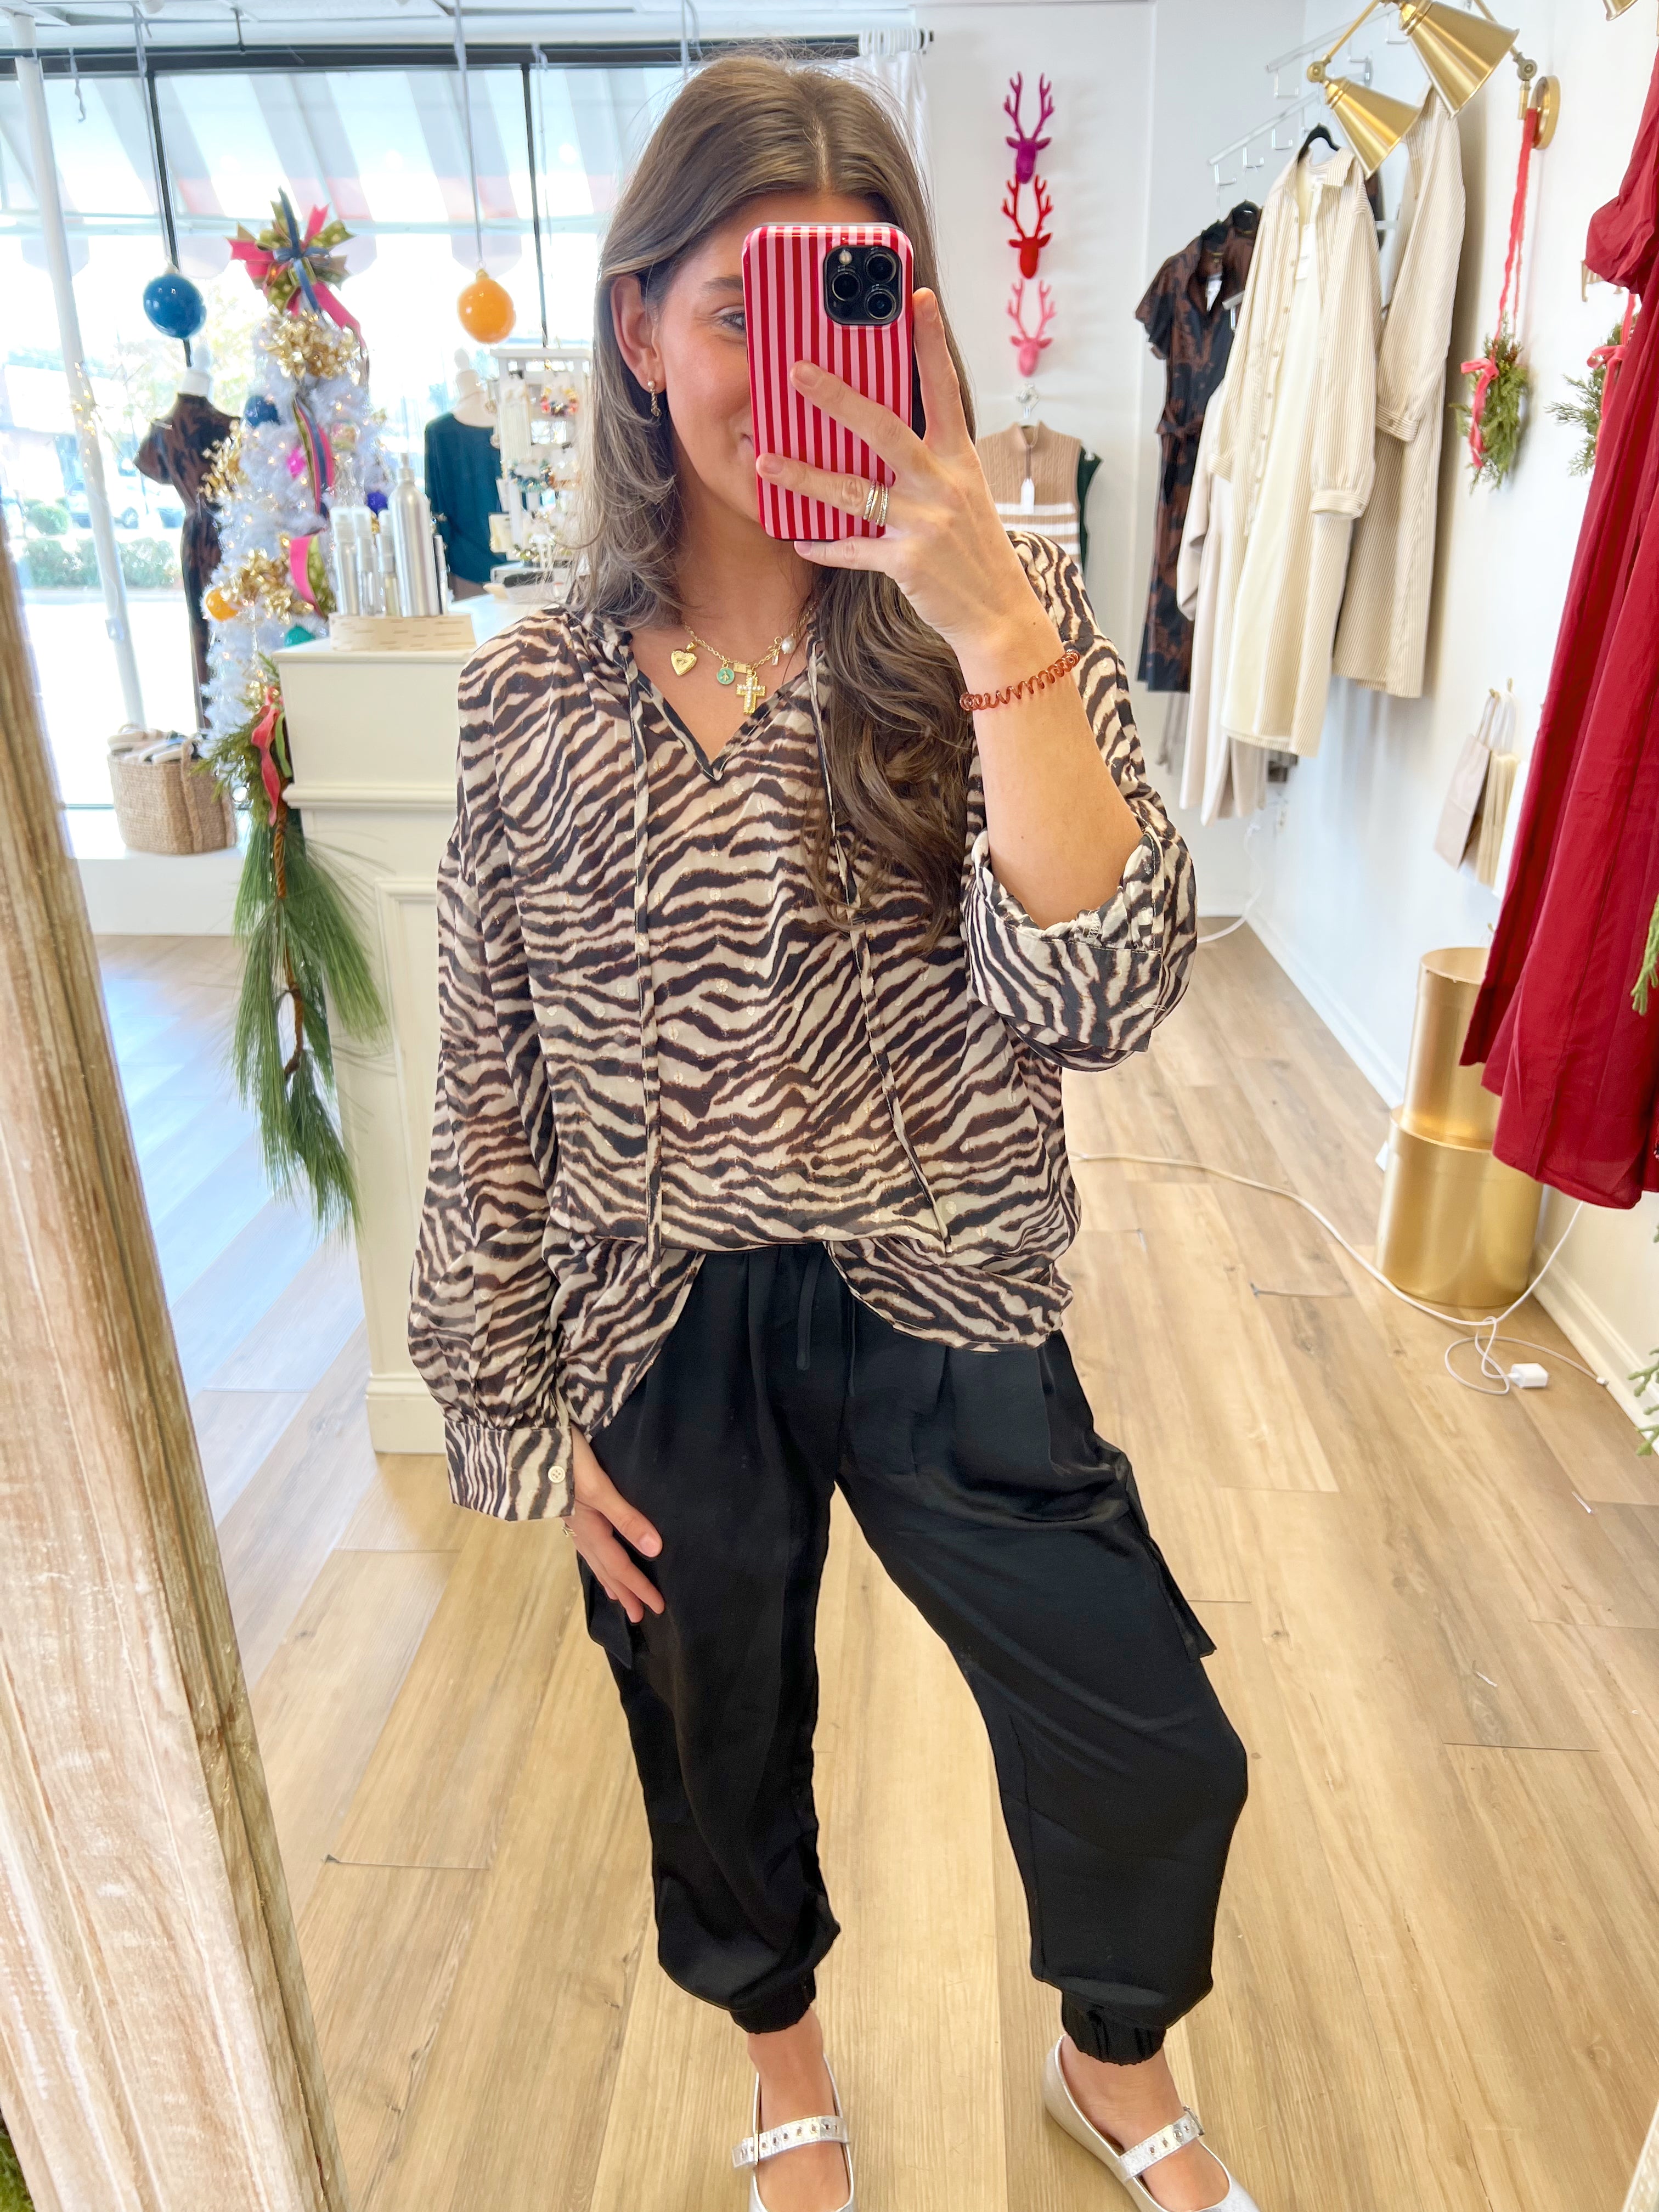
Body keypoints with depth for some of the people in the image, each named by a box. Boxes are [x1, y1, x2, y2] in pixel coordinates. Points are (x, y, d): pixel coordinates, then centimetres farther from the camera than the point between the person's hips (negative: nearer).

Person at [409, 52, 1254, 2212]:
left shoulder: (1001, 616, -7)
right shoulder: (534, 688, -5)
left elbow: (1097, 997, -21)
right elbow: (490, 1085, 0)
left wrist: (993, 626, -29)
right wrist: (523, 1407, 2)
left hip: (944, 1318, 0)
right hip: (663, 1342, 2)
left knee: (1155, 1760, 11)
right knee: (718, 1752, 23)